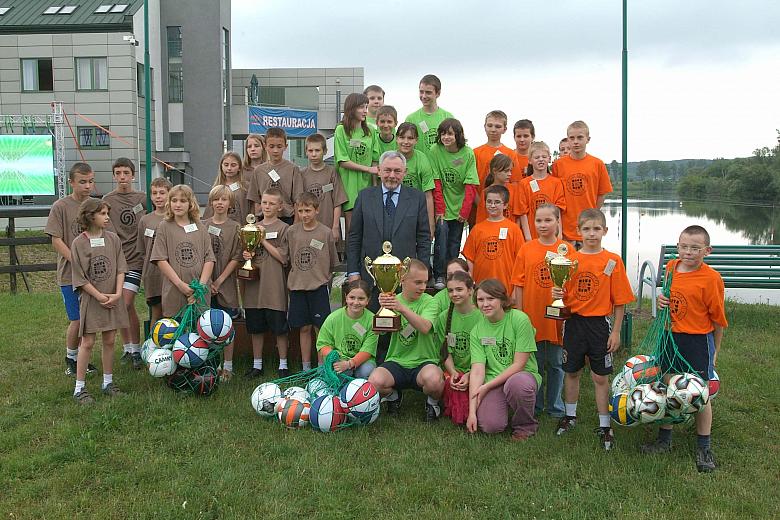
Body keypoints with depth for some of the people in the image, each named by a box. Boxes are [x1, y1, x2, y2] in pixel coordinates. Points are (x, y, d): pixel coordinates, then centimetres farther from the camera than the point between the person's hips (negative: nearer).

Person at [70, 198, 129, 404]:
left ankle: (108, 382, 22)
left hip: (113, 298, 4)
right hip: (91, 299, -3)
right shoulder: (78, 243, -9)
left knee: (109, 341, 10)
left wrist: (117, 294, -9)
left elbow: (120, 268, 2)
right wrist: (100, 296, -12)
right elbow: (80, 278, -9)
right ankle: (80, 388, 9)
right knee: (87, 342, 0)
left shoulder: (113, 239, 2)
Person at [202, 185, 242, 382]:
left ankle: (227, 366, 13)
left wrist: (220, 280, -9)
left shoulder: (235, 228, 0)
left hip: (226, 283, -2)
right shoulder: (202, 225, 6)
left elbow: (236, 258, -4)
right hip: (205, 283, 2)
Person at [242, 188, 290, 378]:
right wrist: (246, 255, -4)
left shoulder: (283, 228, -3)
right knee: (255, 327, 11)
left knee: (279, 327, 2)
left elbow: (283, 257, -11)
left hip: (275, 285, -5)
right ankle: (257, 364, 24)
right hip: (254, 284, 5)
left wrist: (263, 240, -12)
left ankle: (283, 365, 16)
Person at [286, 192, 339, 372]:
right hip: (297, 286, 2)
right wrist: (293, 277, 7)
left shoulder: (325, 232, -5)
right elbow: (287, 258, 12)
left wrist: (322, 275, 5)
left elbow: (332, 262, 5)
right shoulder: (291, 232, 2)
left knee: (320, 328, 0)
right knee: (304, 328, 10)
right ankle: (306, 367, 20)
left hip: (319, 286, -2)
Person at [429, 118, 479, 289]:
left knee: (455, 243, 7)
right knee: (441, 238, -13)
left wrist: (464, 211, -10)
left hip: (459, 208, 2)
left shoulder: (468, 153, -6)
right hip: (442, 207, -1)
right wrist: (440, 209, -11)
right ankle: (439, 276, -1)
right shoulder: (435, 150, -9)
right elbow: (436, 183, -9)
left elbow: (471, 185, -7)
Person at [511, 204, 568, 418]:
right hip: (532, 316, 1)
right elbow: (519, 285, 1)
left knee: (556, 364, 11)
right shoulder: (526, 249, 0)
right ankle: (535, 405, 27)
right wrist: (519, 314, -1)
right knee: (534, 363, 12)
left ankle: (555, 406, 26)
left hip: (556, 317, -1)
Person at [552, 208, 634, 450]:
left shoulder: (613, 261, -7)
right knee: (571, 372, 15)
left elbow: (620, 301, -4)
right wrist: (557, 294, -15)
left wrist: (616, 331, -5)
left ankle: (604, 426, 19)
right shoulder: (570, 259, 0)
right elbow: (564, 295, 8)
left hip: (599, 324, -2)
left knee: (600, 377, 5)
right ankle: (570, 416, 34)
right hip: (574, 322, 2)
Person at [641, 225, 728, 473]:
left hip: (698, 341, -5)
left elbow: (718, 319, -8)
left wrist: (714, 351, 0)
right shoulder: (671, 267, 1)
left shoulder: (711, 278, -17)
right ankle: (664, 439, 28)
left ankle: (703, 448, 21)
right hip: (671, 337, 5)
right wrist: (662, 300, -4)